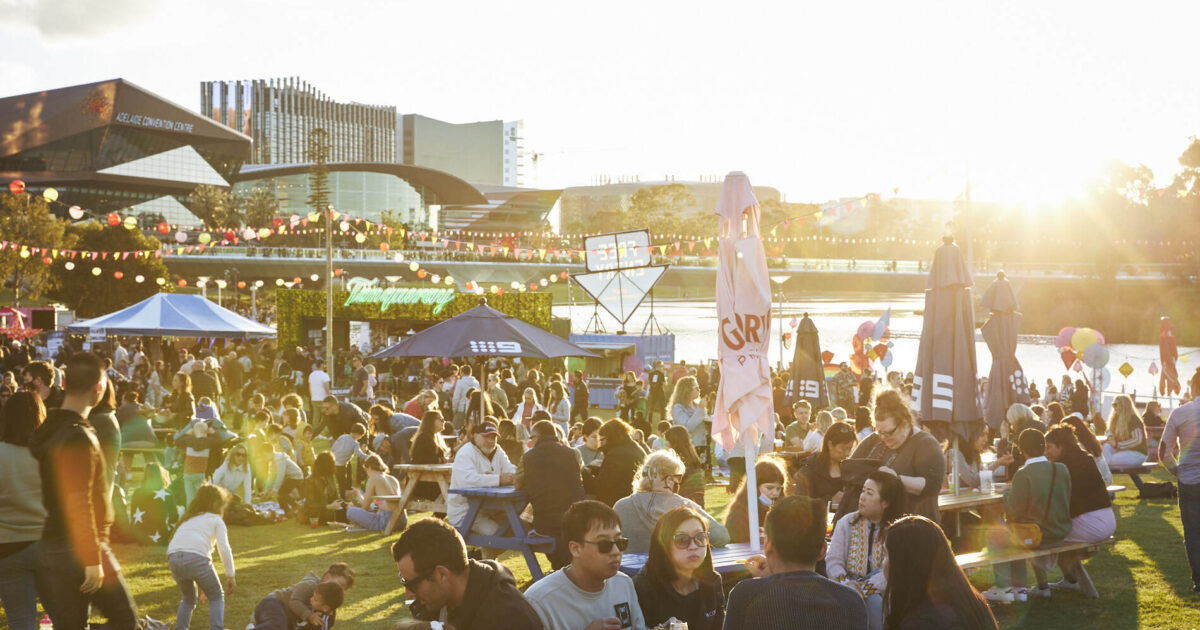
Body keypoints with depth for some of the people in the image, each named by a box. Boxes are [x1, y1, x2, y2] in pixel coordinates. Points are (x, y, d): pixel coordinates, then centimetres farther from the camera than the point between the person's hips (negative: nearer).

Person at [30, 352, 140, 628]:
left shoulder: (49, 429, 10)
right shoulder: (79, 439, -20)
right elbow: (79, 504, -23)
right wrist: (93, 560, -21)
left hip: (53, 544, 9)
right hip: (78, 549, -9)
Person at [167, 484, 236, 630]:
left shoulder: (187, 519, 35)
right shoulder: (216, 520, 18)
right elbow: (224, 548, 3)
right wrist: (230, 575, 5)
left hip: (173, 558, 5)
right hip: (197, 557, -5)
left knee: (188, 597, 28)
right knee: (216, 596, 14)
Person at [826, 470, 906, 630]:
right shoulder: (847, 523, 9)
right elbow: (833, 560, -1)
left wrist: (863, 589, -28)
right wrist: (846, 584, -22)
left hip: (879, 593, -2)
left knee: (874, 600, -34)